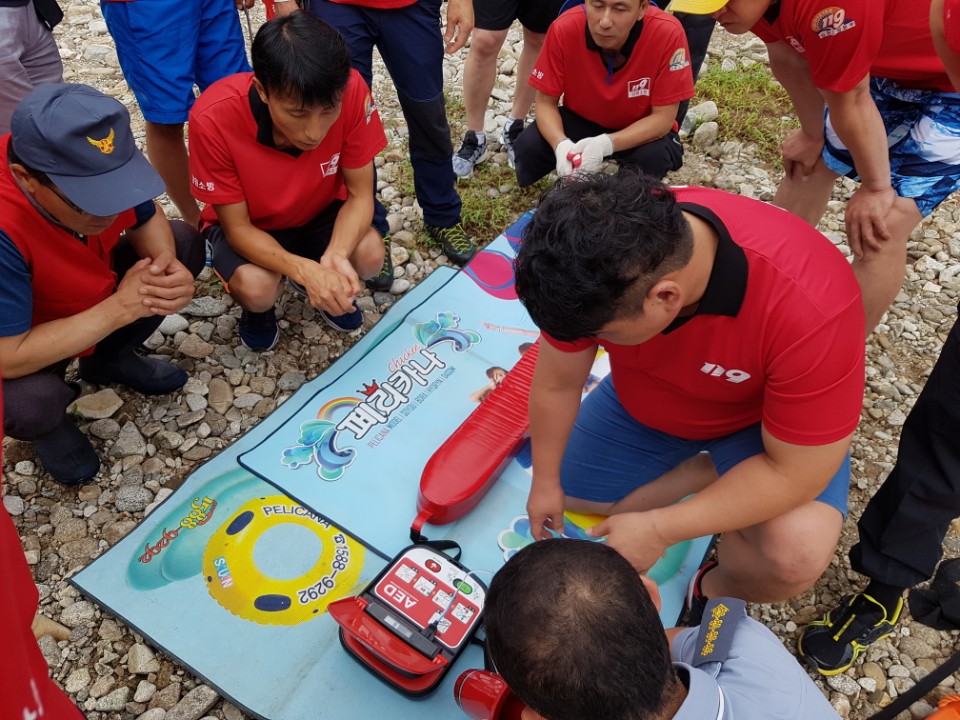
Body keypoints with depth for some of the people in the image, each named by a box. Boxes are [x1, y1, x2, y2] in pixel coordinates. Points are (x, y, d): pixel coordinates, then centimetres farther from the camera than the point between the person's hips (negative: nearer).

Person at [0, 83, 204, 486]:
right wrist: (120, 308, -35)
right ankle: (45, 425, 7)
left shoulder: (90, 163, -25)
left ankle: (108, 359, 13)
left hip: (90, 291, 6)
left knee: (184, 244, -6)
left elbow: (146, 218, -6)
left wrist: (167, 265, -27)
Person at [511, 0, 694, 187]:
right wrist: (561, 143, -36)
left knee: (655, 157, -33)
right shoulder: (564, 29, -25)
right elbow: (546, 102, -14)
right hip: (580, 119, 1)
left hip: (642, 129, -1)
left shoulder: (667, 33, -29)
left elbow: (663, 116, -23)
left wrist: (606, 144, -39)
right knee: (528, 147, -24)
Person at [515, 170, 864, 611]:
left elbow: (797, 471, -29)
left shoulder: (810, 307, -41)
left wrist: (659, 530, -28)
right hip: (642, 403, 4)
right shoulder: (593, 264, -29)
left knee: (796, 555, -28)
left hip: (757, 418, -3)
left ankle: (719, 588, 6)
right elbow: (557, 382, -13)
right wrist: (545, 481, -2)